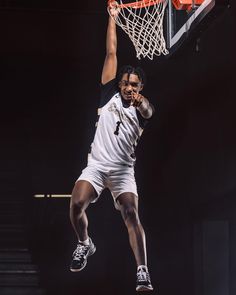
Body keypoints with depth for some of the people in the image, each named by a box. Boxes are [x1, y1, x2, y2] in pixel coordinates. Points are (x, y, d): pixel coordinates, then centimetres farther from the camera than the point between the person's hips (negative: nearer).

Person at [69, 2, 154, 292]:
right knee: (76, 204, -19)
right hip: (97, 164, 1)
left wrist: (140, 102, -42)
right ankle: (85, 244, 10)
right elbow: (111, 53, 3)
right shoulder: (110, 94, 5)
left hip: (123, 169, -1)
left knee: (132, 216, -14)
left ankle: (142, 272, -13)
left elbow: (148, 112, -22)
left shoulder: (141, 106, 4)